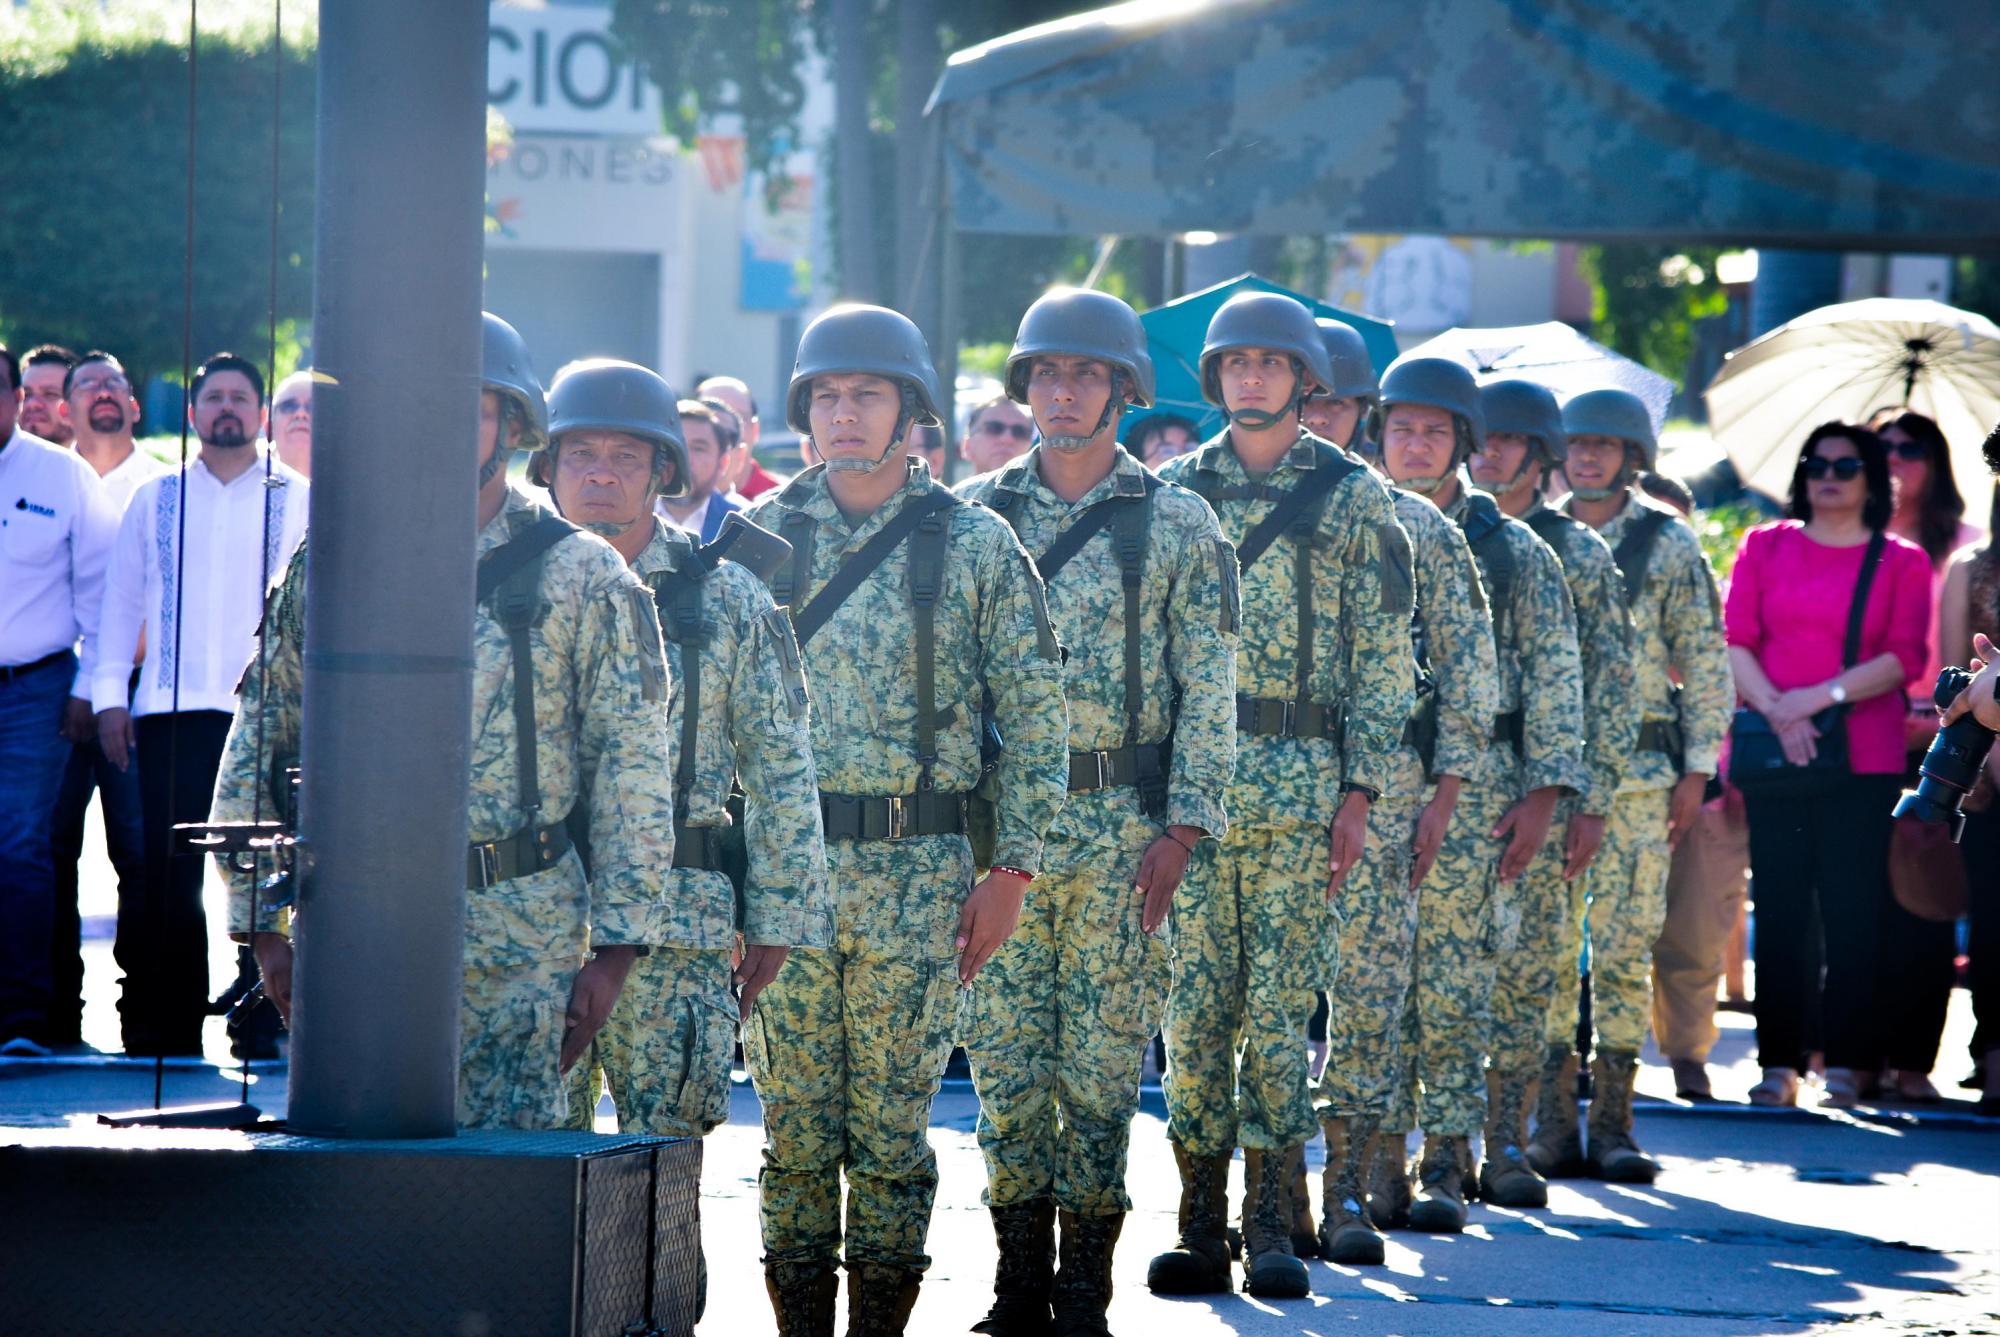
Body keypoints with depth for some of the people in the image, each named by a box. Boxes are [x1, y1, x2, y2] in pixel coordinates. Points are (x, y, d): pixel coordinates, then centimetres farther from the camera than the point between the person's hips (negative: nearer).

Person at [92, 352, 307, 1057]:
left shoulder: (297, 501, 9)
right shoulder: (155, 500, 15)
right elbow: (121, 599, 16)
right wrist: (110, 693, 6)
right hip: (170, 711, 1)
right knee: (168, 877, -2)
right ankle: (164, 1033, 3)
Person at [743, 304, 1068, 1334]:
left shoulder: (975, 545, 2)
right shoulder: (761, 536, 7)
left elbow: (1035, 714, 2)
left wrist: (1011, 867, -3)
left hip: (918, 872, -2)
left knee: (892, 1129, 1)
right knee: (794, 1125, 4)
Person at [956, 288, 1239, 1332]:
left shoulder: (1177, 524, 2)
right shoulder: (974, 513, 8)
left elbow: (1208, 690, 0)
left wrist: (1181, 828, -8)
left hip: (1120, 824, -2)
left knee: (1102, 1059, 1)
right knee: (1003, 1053, 3)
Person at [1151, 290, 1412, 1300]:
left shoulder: (1352, 498, 4)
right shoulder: (1175, 489, 11)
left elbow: (1384, 658, 2)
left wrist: (1359, 792, -5)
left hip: (1300, 784, -2)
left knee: (1279, 1004, -2)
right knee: (1194, 1005, 1)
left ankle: (1271, 1223, 4)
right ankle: (1199, 1225, 6)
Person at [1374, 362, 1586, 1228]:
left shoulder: (1512, 550, 5)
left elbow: (1554, 676, 3)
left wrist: (1543, 794, -4)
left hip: (1470, 789, -2)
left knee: (1454, 981, -2)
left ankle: (1447, 1161, 2)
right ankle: (1382, 1152, 8)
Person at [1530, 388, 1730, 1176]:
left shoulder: (1668, 545, 4)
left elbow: (1705, 661, 4)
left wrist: (1697, 770, -1)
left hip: (1638, 767, -1)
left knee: (1625, 947, -1)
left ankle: (1612, 1124, 4)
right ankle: (1554, 1122, 4)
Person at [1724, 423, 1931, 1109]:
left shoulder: (1902, 562, 7)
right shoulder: (1765, 546, 12)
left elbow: (1904, 656, -3)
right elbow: (1734, 641, 4)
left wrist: (1817, 697, -13)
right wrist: (1777, 712, -11)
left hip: (1863, 756, -1)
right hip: (1773, 751, 1)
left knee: (1854, 910, -4)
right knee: (1780, 907, 1)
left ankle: (1848, 1066, -1)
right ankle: (1779, 1062, 4)